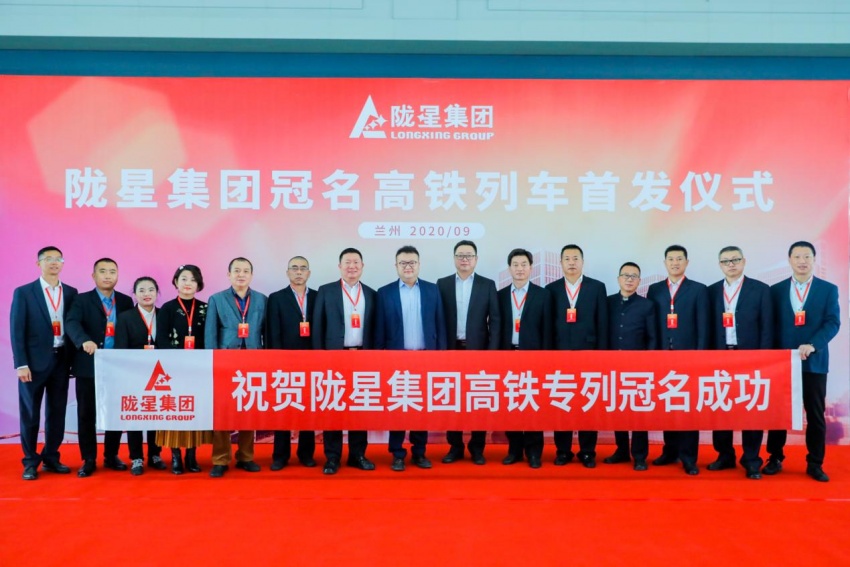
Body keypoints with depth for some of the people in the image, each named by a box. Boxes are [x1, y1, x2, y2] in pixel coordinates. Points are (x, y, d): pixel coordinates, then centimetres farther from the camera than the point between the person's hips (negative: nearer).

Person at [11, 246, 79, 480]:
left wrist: (73, 359, 2)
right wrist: (21, 364, -11)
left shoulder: (71, 293, 7)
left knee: (57, 412, 9)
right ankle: (30, 462, 15)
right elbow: (17, 330, -5)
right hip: (34, 360, -3)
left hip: (61, 360, 3)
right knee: (30, 413, 4)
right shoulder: (23, 293, -2)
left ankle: (51, 458, 21)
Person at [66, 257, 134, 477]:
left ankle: (111, 456, 23)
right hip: (89, 367, -2)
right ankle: (89, 460, 17)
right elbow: (72, 323, -18)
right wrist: (85, 341, -38)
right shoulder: (82, 300, 0)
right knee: (86, 414, 5)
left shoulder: (126, 301, 8)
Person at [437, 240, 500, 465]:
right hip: (451, 350, 1)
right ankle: (455, 446, 16)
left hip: (478, 349, -1)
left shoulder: (487, 285, 4)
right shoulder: (442, 284, 5)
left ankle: (477, 447, 15)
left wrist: (492, 350, -7)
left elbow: (494, 320, 1)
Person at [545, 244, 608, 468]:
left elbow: (602, 324, 2)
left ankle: (588, 452, 15)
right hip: (559, 354, 1)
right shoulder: (551, 289, 6)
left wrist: (602, 354, -3)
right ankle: (563, 450, 15)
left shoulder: (597, 287, 5)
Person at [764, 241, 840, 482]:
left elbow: (832, 323, -8)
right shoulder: (776, 290, 6)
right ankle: (775, 458, 19)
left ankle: (815, 464, 18)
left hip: (814, 362, -1)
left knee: (815, 415, 6)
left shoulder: (828, 289, 3)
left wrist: (812, 345, -23)